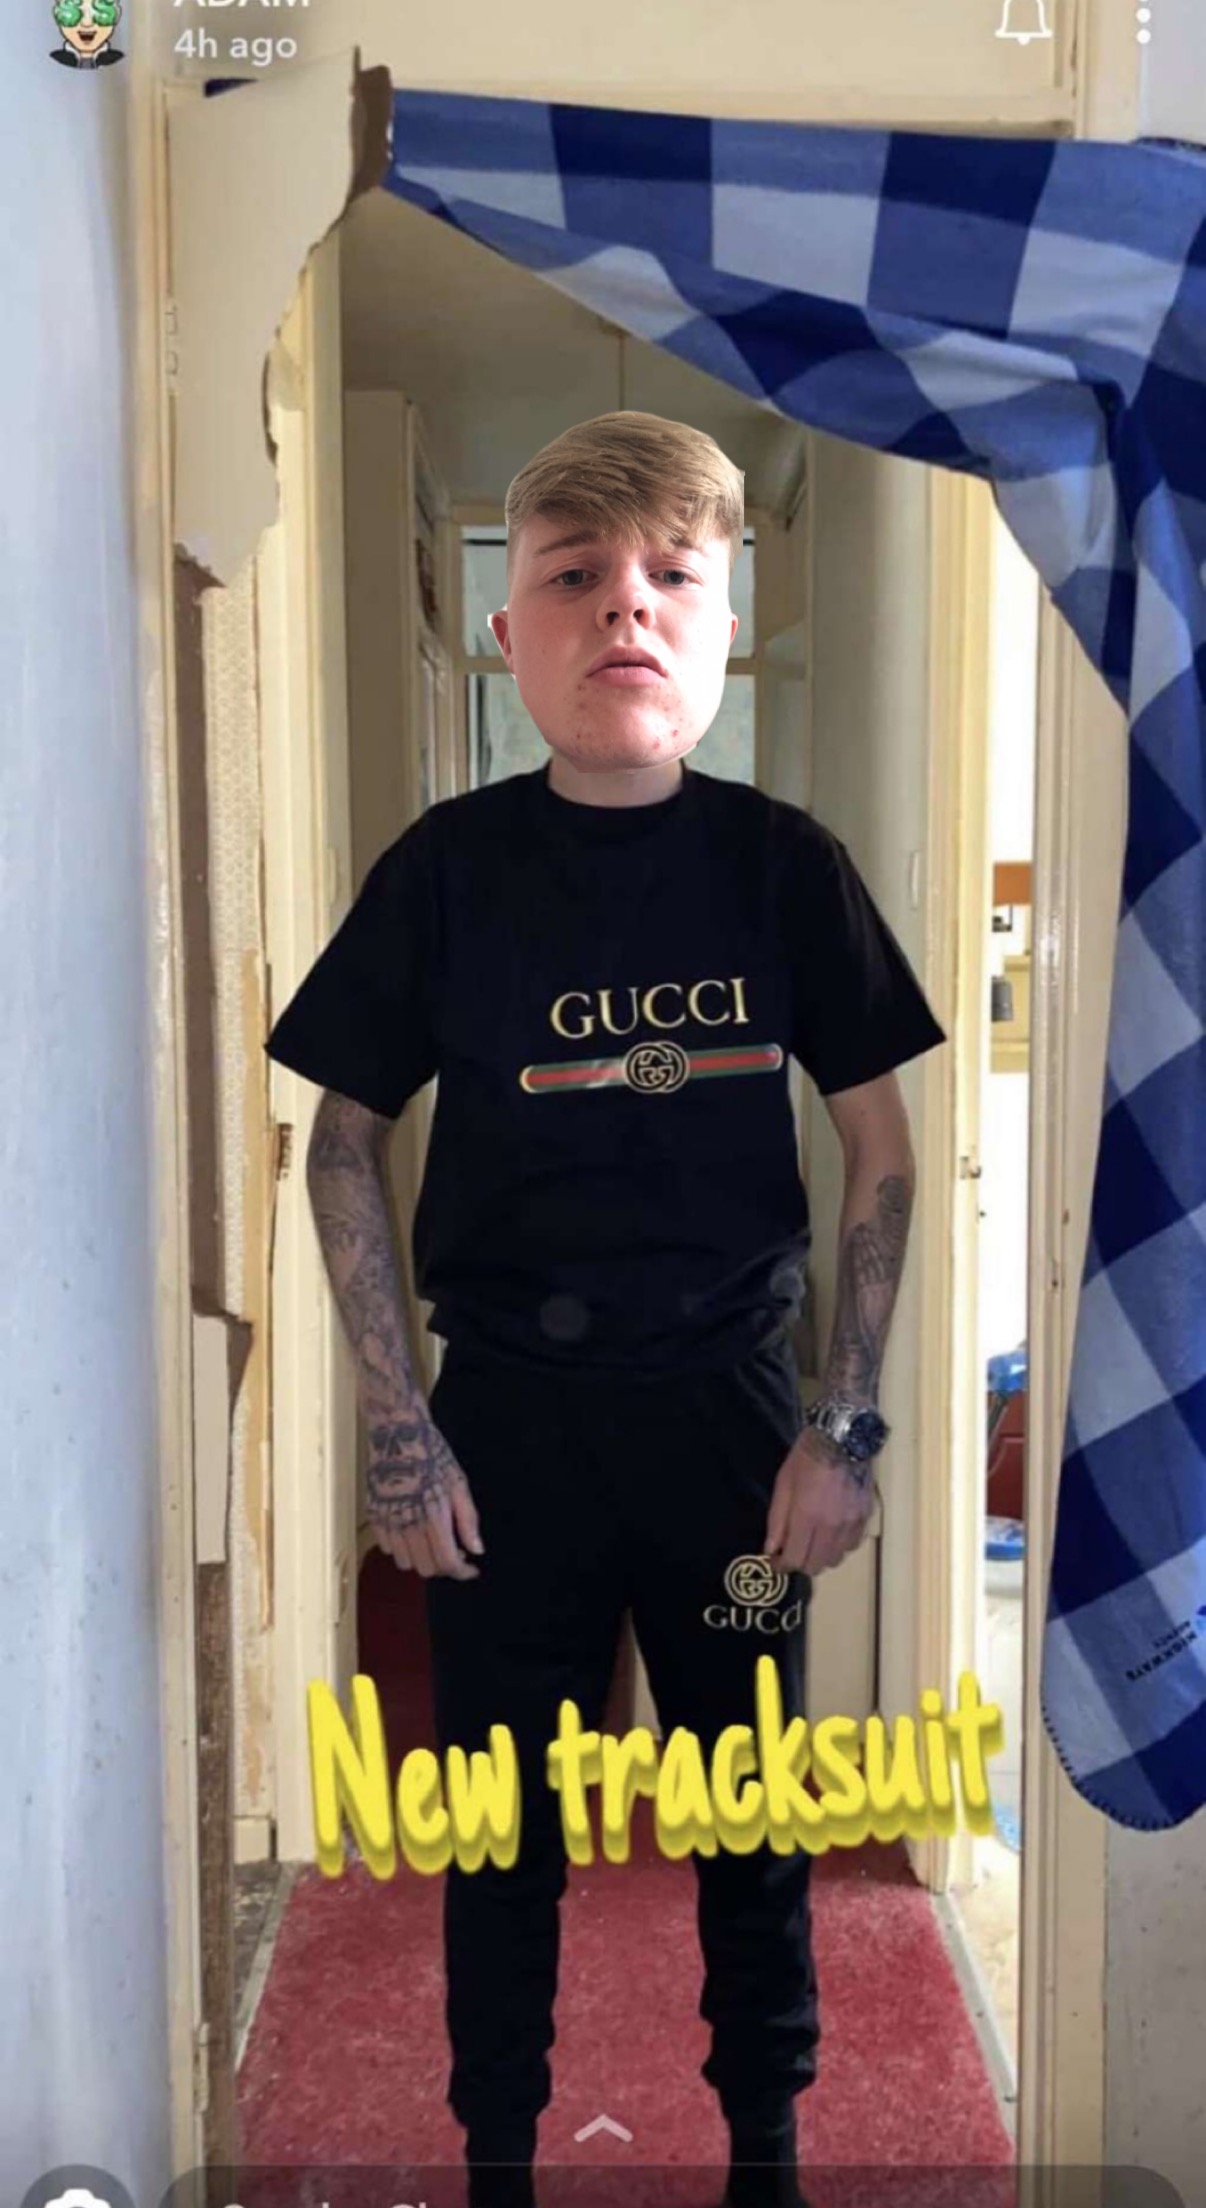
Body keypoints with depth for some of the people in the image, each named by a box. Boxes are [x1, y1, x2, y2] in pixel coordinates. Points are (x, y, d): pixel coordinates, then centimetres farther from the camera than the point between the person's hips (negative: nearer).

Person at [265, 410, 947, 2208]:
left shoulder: (782, 862, -5)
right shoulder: (447, 870, -7)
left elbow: (878, 1143, 1)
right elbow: (345, 1143, 0)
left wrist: (846, 1425, -4)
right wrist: (400, 1431, -5)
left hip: (731, 1405, 1)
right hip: (508, 1414, 0)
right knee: (506, 1816, 12)